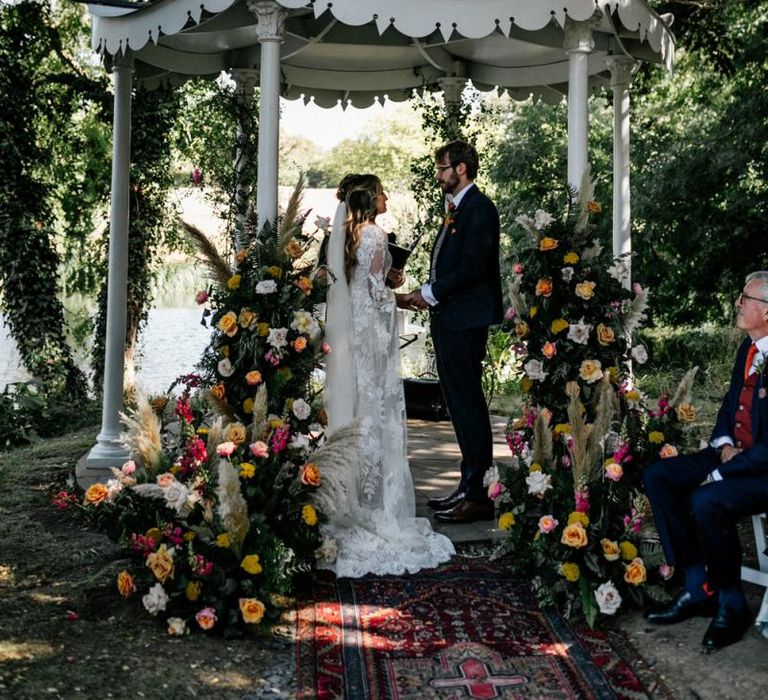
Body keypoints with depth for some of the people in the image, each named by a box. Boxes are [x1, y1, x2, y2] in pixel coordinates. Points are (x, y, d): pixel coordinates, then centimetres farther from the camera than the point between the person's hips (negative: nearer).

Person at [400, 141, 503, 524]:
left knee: (468, 404, -6)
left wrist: (429, 293, -13)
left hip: (465, 321, -10)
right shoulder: (456, 208, 18)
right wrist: (427, 293, 4)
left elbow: (473, 267, -20)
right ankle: (469, 487, 23)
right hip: (448, 318, 10)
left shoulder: (479, 208, -12)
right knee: (459, 403, 14)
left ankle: (479, 495, 1)